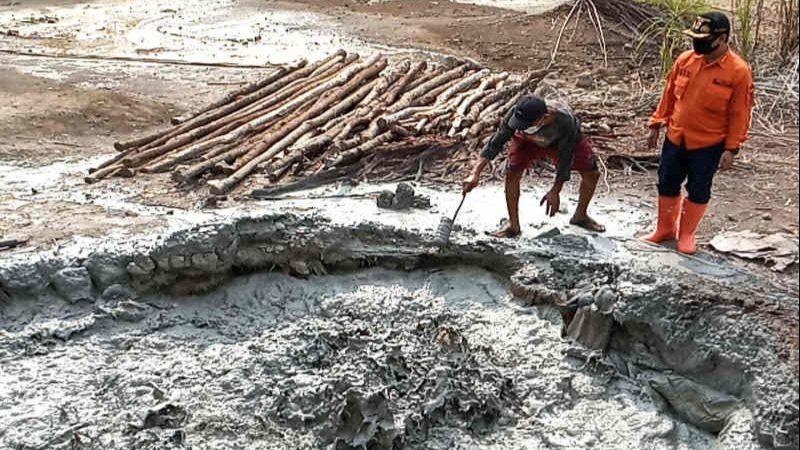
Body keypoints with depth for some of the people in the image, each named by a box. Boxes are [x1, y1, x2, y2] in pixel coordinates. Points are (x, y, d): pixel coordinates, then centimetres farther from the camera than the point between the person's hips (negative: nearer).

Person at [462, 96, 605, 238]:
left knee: (592, 173, -6)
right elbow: (495, 144, -33)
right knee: (512, 174, -19)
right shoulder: (516, 114, -39)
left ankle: (580, 216, 21)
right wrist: (475, 174, -43)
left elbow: (565, 157, -31)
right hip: (528, 141, 1)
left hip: (563, 141, 0)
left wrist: (555, 191, -28)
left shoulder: (565, 122, -44)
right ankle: (513, 226, -3)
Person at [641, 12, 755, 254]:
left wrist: (731, 149, -10)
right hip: (675, 139, 4)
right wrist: (656, 125, 9)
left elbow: (740, 114, -10)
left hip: (708, 145, -4)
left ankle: (687, 234, 25)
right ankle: (665, 229, 32)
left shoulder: (739, 71, -13)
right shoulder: (685, 60, -2)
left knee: (698, 191, 8)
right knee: (667, 184, 13)